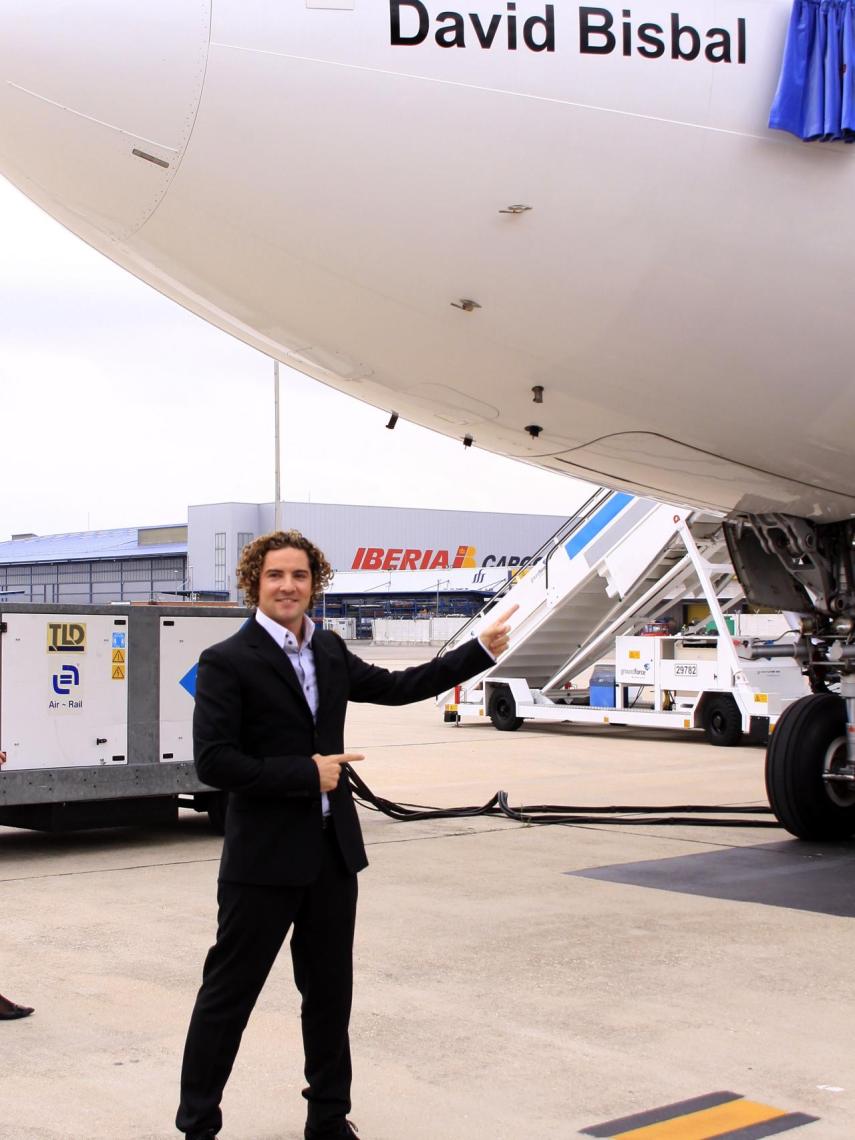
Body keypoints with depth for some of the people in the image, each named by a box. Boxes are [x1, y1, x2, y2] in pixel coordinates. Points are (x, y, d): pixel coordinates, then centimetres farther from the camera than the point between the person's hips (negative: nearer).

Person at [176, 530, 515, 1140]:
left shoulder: (329, 650, 9)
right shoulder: (227, 662, -11)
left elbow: (398, 687, 21)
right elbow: (214, 762, -18)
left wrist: (482, 651, 20)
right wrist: (307, 773, -16)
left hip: (333, 851, 6)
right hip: (264, 857, -6)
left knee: (331, 991, 16)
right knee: (229, 993, 3)